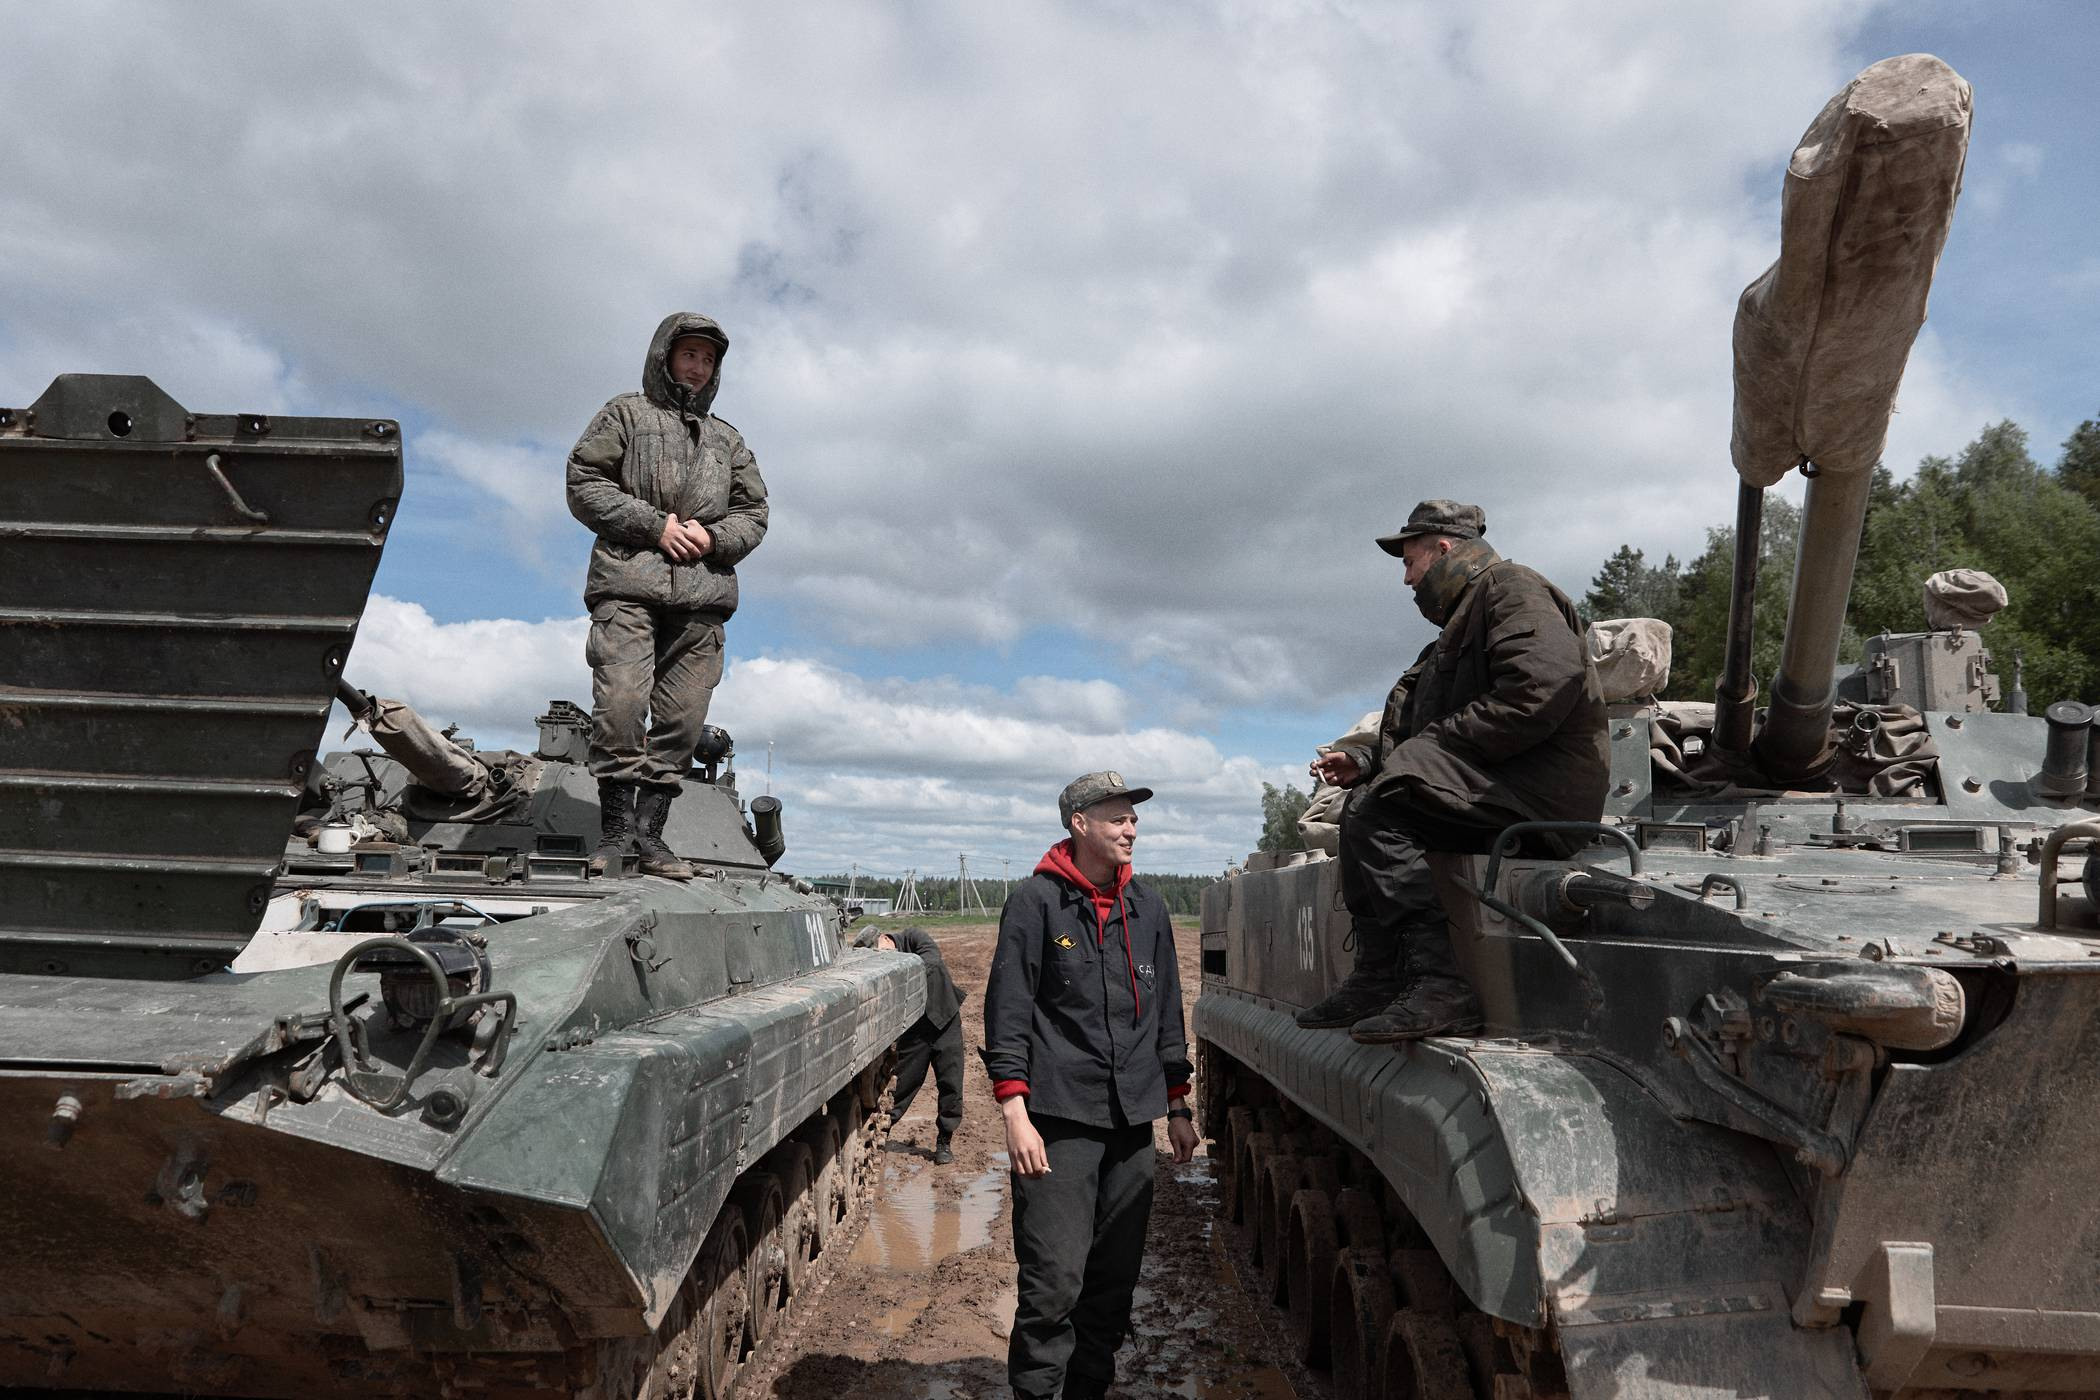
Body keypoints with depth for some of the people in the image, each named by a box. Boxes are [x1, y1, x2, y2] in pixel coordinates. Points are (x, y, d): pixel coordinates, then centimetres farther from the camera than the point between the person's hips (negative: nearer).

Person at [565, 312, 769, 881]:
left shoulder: (727, 439, 25)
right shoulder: (625, 414, 14)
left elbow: (754, 513, 19)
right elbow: (584, 485, 3)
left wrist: (714, 537, -2)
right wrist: (655, 524, -8)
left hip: (702, 595, 4)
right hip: (629, 584, -3)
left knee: (682, 719, -3)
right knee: (620, 704, -17)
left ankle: (650, 832, 2)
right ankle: (615, 828, -8)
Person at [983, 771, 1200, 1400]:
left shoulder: (1147, 907, 13)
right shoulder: (1036, 901, -3)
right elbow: (1007, 1011, -6)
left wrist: (1178, 1107, 18)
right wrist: (1015, 1112, -13)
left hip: (1131, 1121, 5)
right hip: (1058, 1118, -5)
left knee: (1115, 1279, 10)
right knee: (1055, 1280, -9)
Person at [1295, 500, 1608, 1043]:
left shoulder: (1510, 588, -3)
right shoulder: (1463, 621, 28)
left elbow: (1540, 693, -21)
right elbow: (1421, 726, 21)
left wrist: (1437, 742, -16)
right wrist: (1363, 761, 6)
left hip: (1544, 785, -10)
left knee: (1376, 810, -23)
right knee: (1360, 805, 7)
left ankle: (1441, 984, -27)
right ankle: (1376, 978, -1)